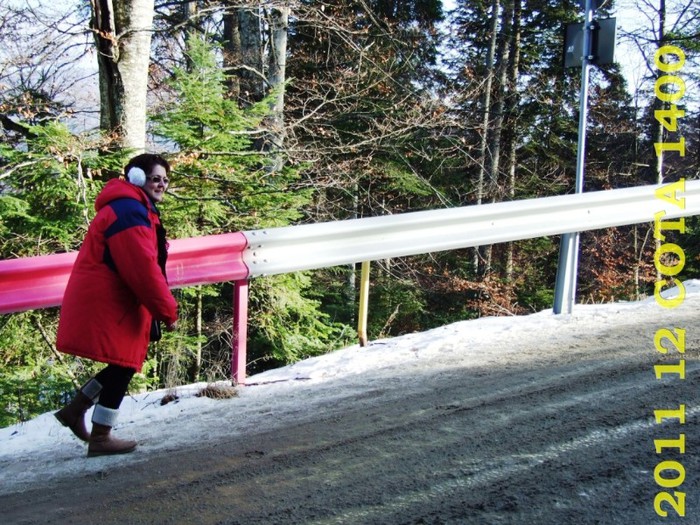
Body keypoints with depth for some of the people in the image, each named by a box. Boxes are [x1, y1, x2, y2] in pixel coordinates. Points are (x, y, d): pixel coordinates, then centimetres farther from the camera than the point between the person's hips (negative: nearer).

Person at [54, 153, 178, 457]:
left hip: (106, 301, 11)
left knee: (123, 363, 16)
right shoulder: (129, 212, -18)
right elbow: (143, 268, -24)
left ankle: (75, 409, 24)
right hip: (106, 304, -11)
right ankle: (100, 437, 6)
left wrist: (159, 307, 15)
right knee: (123, 365, -3)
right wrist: (167, 310, -17)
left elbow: (145, 264, 20)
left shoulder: (134, 209, 18)